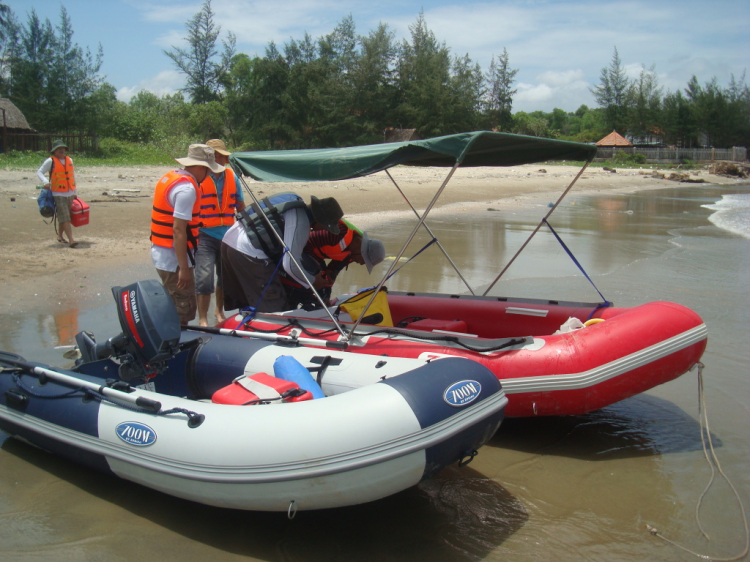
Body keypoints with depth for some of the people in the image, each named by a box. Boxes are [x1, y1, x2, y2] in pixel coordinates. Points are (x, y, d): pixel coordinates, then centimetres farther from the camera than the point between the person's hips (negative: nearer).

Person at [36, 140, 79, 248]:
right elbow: (39, 172, -3)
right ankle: (71, 240, -17)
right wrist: (45, 182, -23)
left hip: (70, 193, 6)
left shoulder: (69, 160, 13)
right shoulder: (51, 161, -3)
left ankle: (60, 235, 30)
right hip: (58, 194, -6)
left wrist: (74, 192, 21)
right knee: (65, 218, -11)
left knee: (64, 217, 13)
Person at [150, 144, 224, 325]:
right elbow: (178, 230, -24)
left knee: (175, 305, 21)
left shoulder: (170, 177, 11)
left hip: (160, 253, 10)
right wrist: (184, 268, -23)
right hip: (174, 258, -10)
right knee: (184, 310, -2)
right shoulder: (187, 188, -19)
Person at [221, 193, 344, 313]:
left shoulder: (296, 201, 11)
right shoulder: (300, 222, -17)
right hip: (249, 253, -10)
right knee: (274, 308, -3)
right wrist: (313, 281, -2)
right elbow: (290, 265, -19)